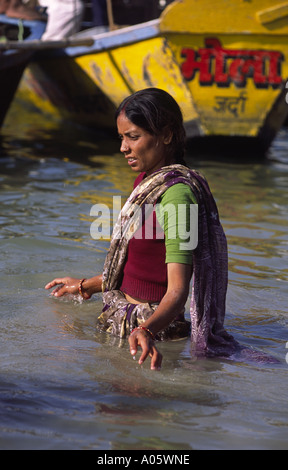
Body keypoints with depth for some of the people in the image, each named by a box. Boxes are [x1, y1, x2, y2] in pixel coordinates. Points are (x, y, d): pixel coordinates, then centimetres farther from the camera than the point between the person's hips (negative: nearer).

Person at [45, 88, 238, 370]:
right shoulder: (147, 179, 10)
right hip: (125, 318, 10)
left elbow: (177, 289, -28)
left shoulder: (177, 191, -20)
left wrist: (147, 330, -47)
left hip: (152, 322, -10)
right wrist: (86, 286, 35)